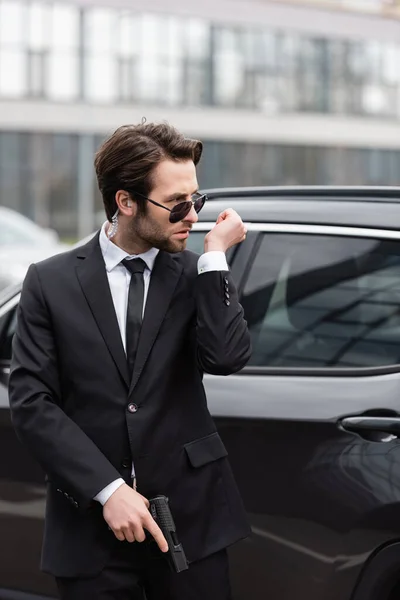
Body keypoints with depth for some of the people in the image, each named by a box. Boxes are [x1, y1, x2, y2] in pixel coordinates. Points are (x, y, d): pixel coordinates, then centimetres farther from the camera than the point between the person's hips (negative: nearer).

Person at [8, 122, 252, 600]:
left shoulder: (192, 275, 3)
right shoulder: (51, 282, -1)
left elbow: (226, 359, -13)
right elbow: (31, 401, -6)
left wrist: (215, 256, -11)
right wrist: (107, 489, -13)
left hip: (190, 520, 1)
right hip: (91, 525, -1)